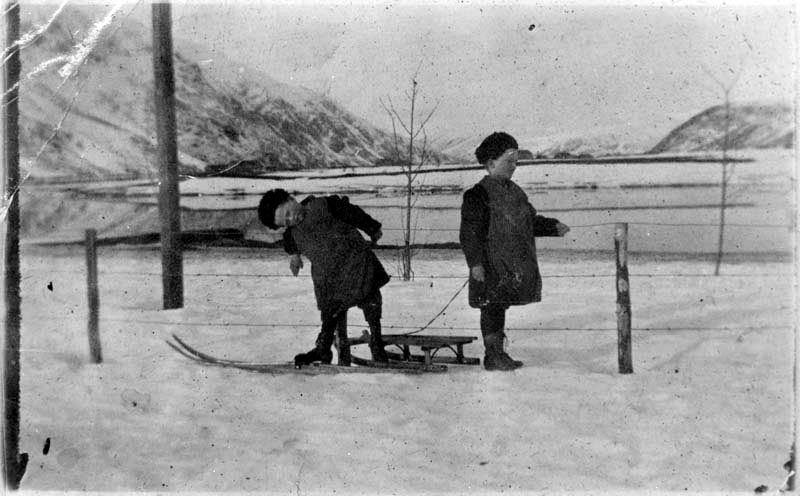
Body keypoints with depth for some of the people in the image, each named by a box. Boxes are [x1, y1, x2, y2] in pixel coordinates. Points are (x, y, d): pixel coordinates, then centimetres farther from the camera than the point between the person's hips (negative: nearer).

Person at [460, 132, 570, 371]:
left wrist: (553, 227, 13)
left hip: (514, 266, 8)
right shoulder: (478, 195, -10)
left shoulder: (514, 192, 16)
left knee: (500, 308, 13)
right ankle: (493, 355, 4)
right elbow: (469, 232, -14)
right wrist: (475, 262, -21)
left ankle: (498, 353, 20)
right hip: (492, 268, -8)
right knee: (492, 308, -3)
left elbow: (530, 221, 26)